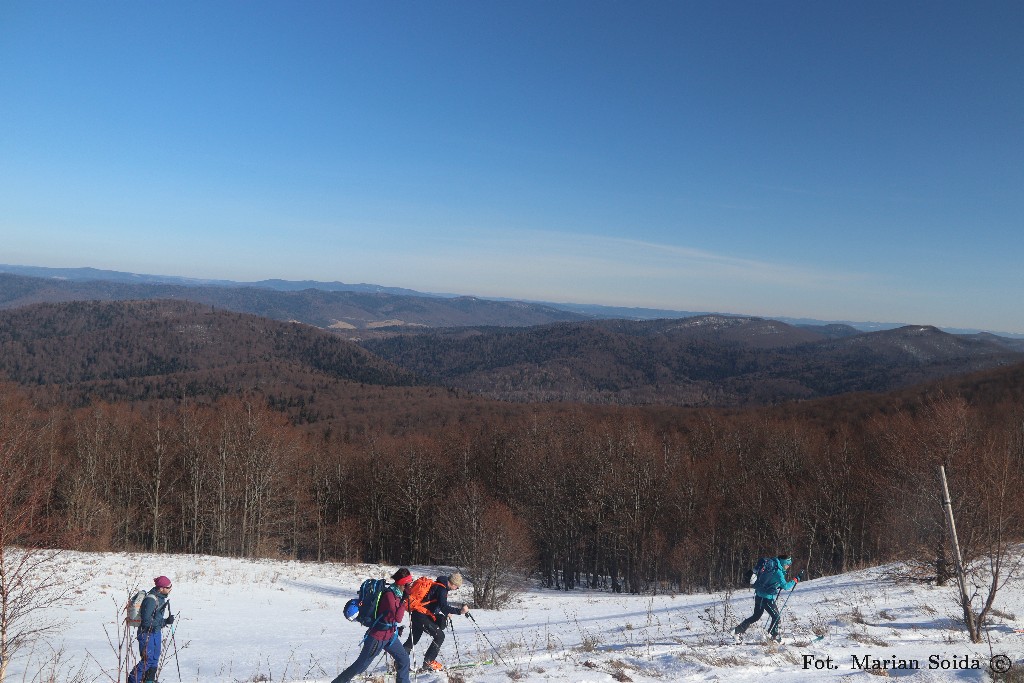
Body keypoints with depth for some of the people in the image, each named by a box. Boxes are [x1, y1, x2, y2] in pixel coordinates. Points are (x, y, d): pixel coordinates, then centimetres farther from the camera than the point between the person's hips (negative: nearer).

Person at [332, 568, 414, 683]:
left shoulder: (397, 593, 1)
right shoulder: (389, 595, -25)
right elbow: (397, 618, -27)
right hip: (378, 637, -8)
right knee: (361, 665, 1)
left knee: (404, 659, 8)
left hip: (390, 635, 8)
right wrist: (404, 600, -25)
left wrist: (396, 628, 8)